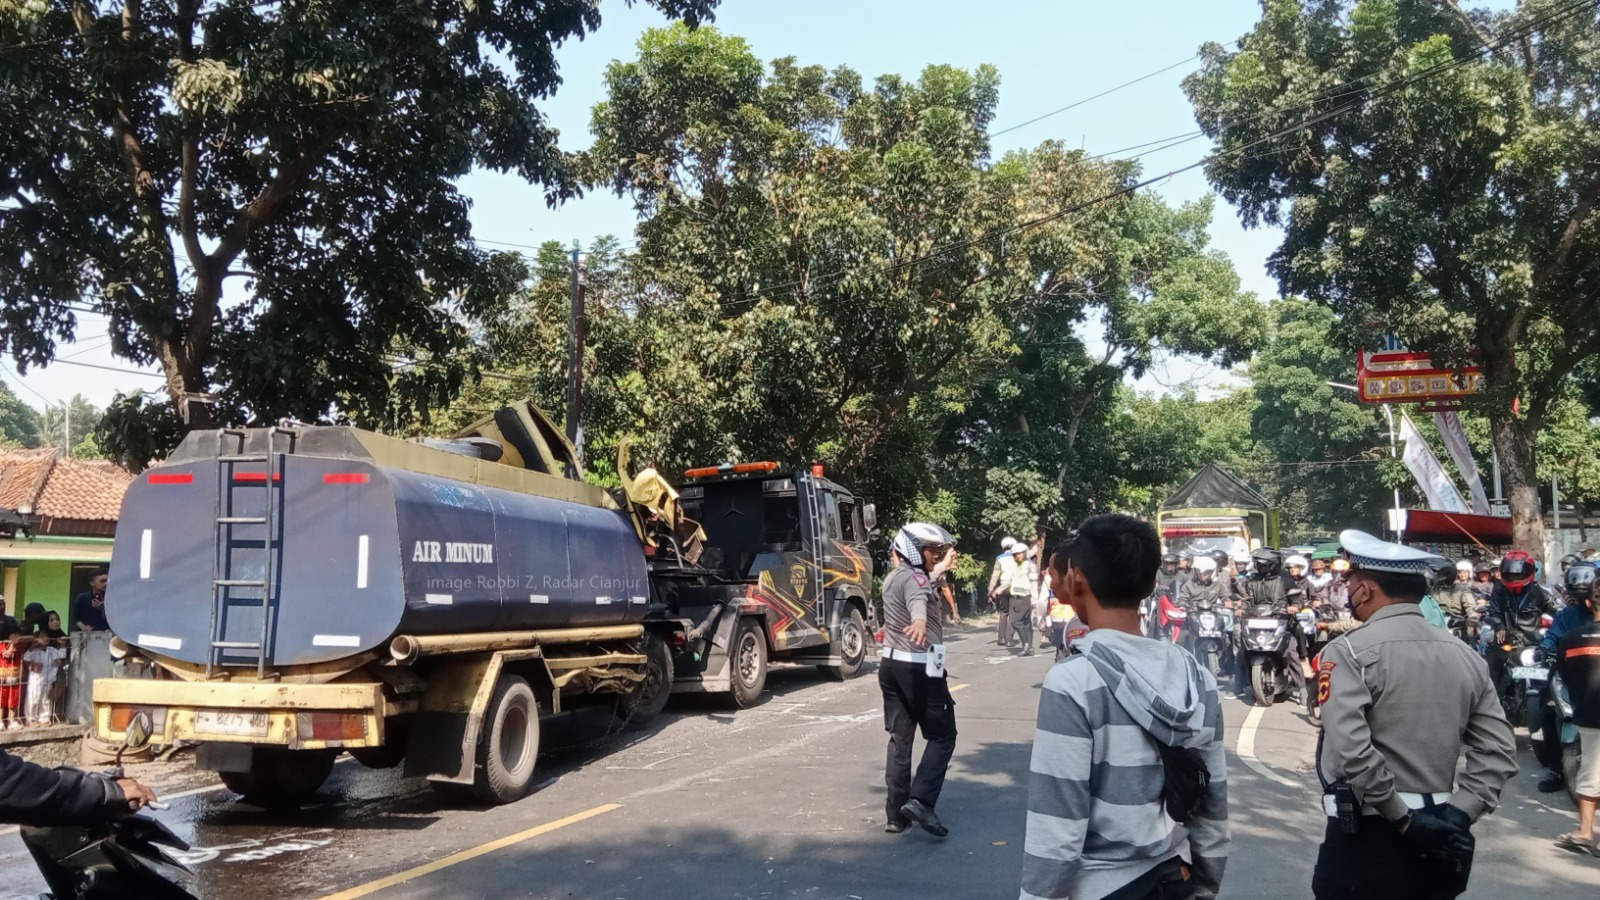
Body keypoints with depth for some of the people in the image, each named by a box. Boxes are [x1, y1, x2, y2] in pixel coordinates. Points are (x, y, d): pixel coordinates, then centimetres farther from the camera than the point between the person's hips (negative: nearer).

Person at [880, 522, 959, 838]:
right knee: (942, 737, 2)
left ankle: (896, 814, 11)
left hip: (892, 665, 9)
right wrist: (920, 621, -60)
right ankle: (920, 801, -11)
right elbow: (918, 600, -40)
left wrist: (940, 568, 50)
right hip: (920, 668, -9)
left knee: (900, 739, 10)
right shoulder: (914, 579, -15)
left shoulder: (894, 577, 14)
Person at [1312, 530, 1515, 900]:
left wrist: (1402, 820, -14)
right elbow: (1498, 750, 3)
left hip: (1369, 838, -6)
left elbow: (1351, 751, -23)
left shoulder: (1350, 652, -12)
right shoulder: (1466, 656, 7)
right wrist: (1459, 813, -2)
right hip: (1438, 841, 6)